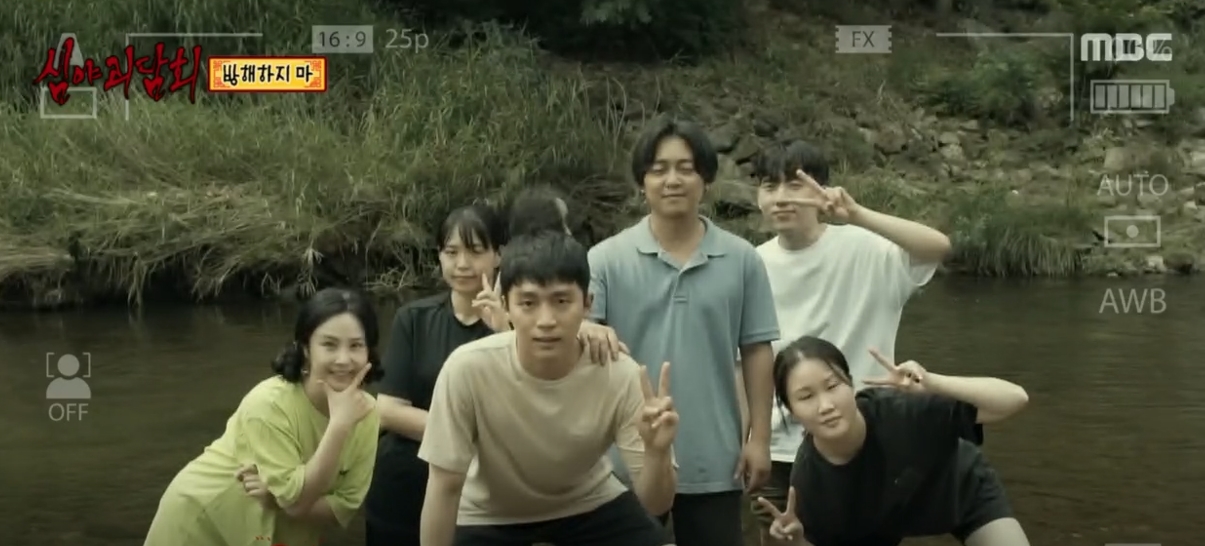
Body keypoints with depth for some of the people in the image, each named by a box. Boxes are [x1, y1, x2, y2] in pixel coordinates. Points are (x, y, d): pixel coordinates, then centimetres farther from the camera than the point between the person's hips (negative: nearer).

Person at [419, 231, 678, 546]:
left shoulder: (621, 376, -31)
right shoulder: (469, 369, -34)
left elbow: (655, 503, -25)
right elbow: (445, 487, -21)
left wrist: (657, 453, -46)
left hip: (589, 505, 1)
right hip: (489, 516, -1)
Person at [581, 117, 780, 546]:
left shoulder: (741, 260, 0)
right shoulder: (607, 259, -4)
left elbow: (756, 351, 3)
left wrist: (759, 437, 1)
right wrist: (589, 332, -34)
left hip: (713, 461, 1)